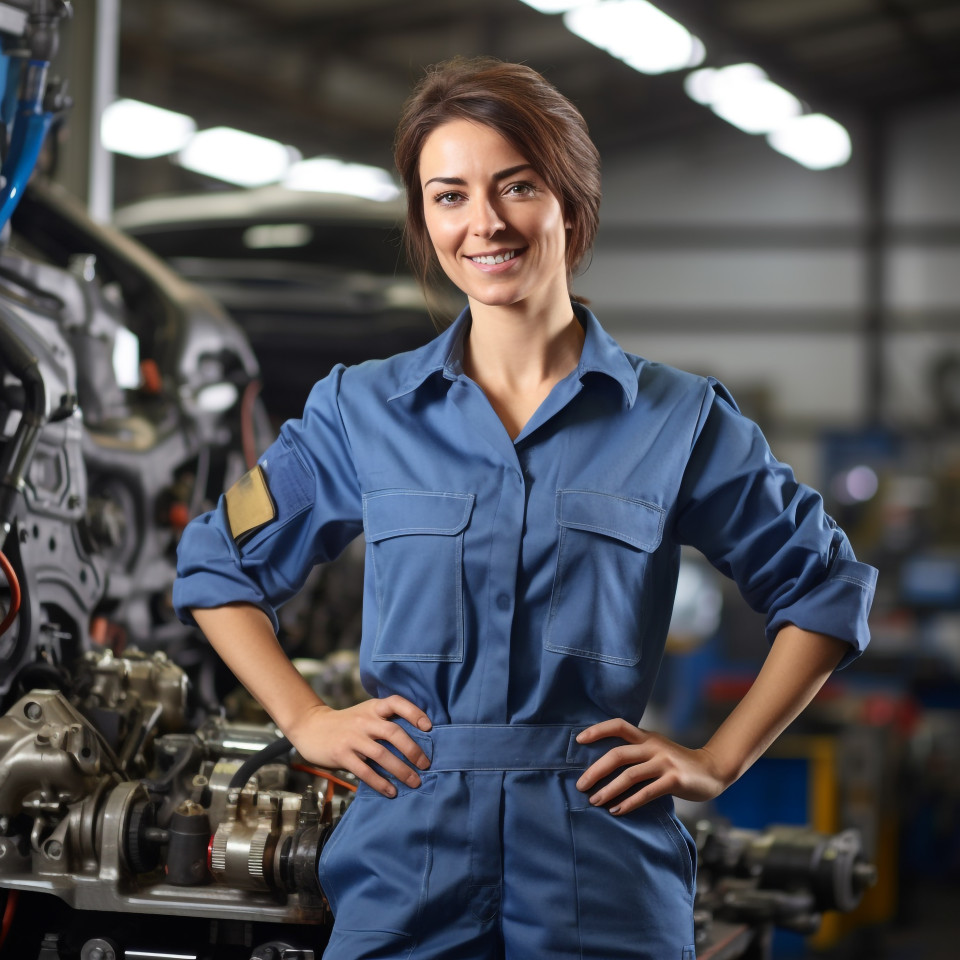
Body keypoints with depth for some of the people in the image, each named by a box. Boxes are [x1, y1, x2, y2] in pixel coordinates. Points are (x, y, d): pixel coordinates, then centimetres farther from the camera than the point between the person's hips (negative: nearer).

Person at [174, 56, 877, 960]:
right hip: (407, 864, 1)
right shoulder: (361, 409, 6)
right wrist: (306, 722, 6)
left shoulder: (679, 419, 3)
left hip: (606, 884, -1)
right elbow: (220, 563, 17)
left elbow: (827, 588, 11)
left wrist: (717, 761, 4)